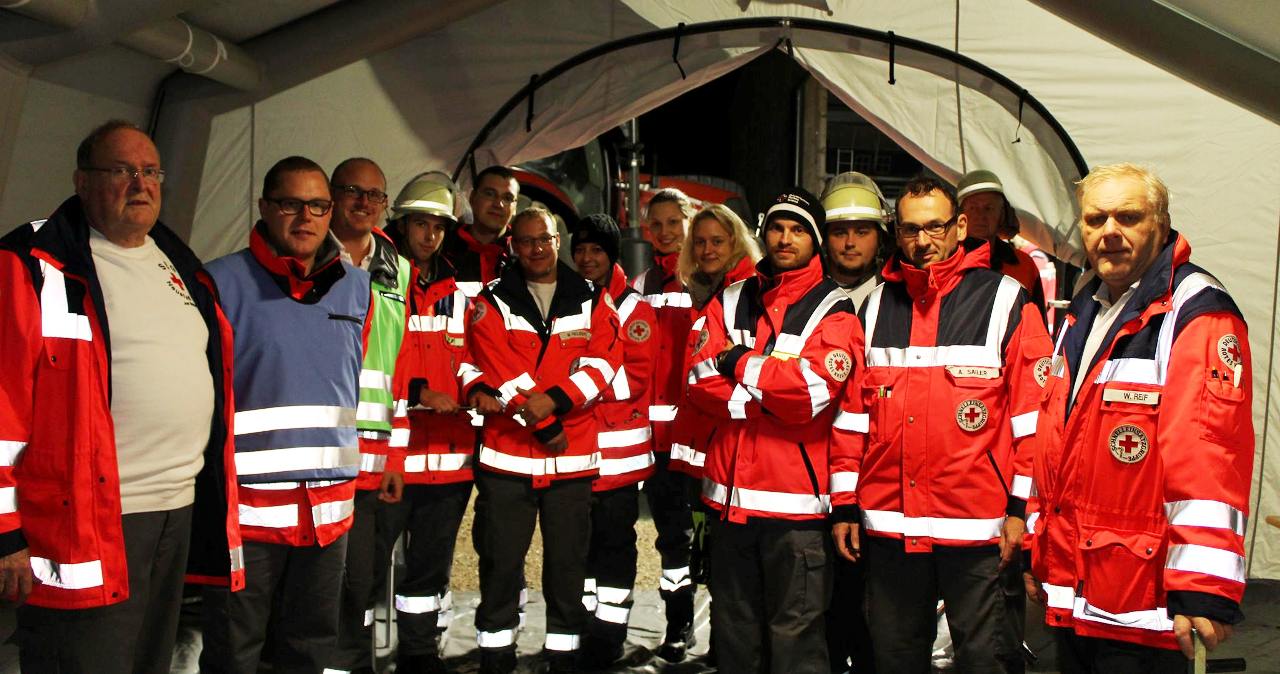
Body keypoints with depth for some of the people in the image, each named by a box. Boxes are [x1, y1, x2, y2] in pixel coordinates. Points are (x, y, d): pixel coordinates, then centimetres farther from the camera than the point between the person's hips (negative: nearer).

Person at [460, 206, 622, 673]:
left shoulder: (592, 299, 8)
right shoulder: (491, 302, 3)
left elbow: (603, 361, -3)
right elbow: (499, 368, -8)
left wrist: (556, 399, -18)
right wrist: (544, 426, -14)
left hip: (573, 458, 1)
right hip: (507, 455, -1)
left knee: (568, 563, 8)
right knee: (500, 563, 5)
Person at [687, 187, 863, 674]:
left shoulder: (833, 312, -1)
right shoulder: (729, 303, 11)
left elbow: (813, 387, -16)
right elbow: (701, 381, -2)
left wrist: (740, 364, -7)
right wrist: (777, 399, -12)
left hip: (796, 501, -4)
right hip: (730, 493, 4)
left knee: (795, 633, 0)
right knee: (733, 629, 16)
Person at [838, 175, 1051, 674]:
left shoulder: (1006, 302, -1)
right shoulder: (876, 305, 10)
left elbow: (1032, 416, -4)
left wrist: (1021, 508, -6)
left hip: (976, 526, -4)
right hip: (888, 523, 4)